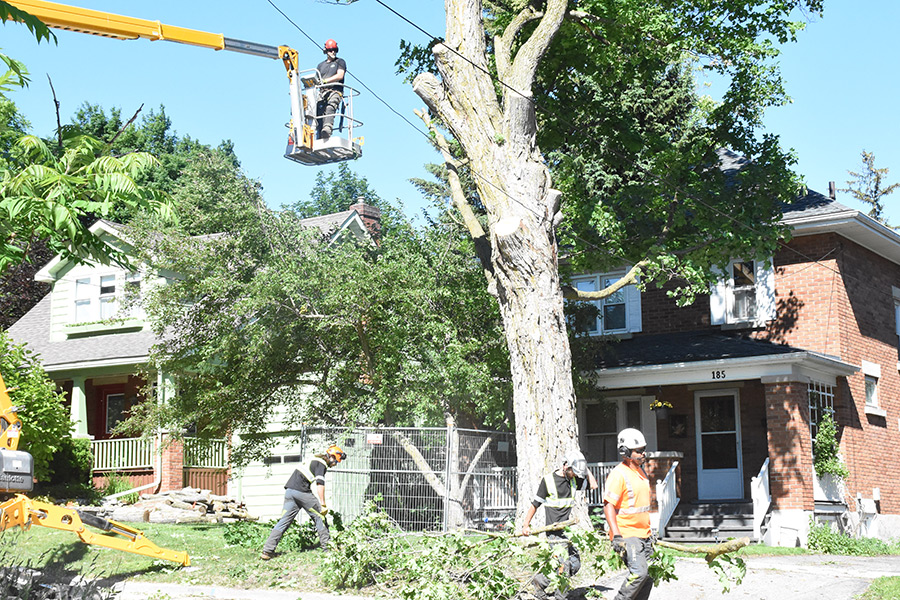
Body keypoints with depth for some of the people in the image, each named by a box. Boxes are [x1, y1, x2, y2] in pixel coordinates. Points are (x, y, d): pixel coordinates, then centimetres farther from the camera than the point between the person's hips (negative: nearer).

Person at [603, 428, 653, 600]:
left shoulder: (641, 472, 15)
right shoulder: (618, 474, -14)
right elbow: (608, 505, -18)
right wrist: (616, 536, -26)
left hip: (643, 535, 9)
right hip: (627, 536, -9)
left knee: (647, 579, 7)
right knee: (639, 572, -21)